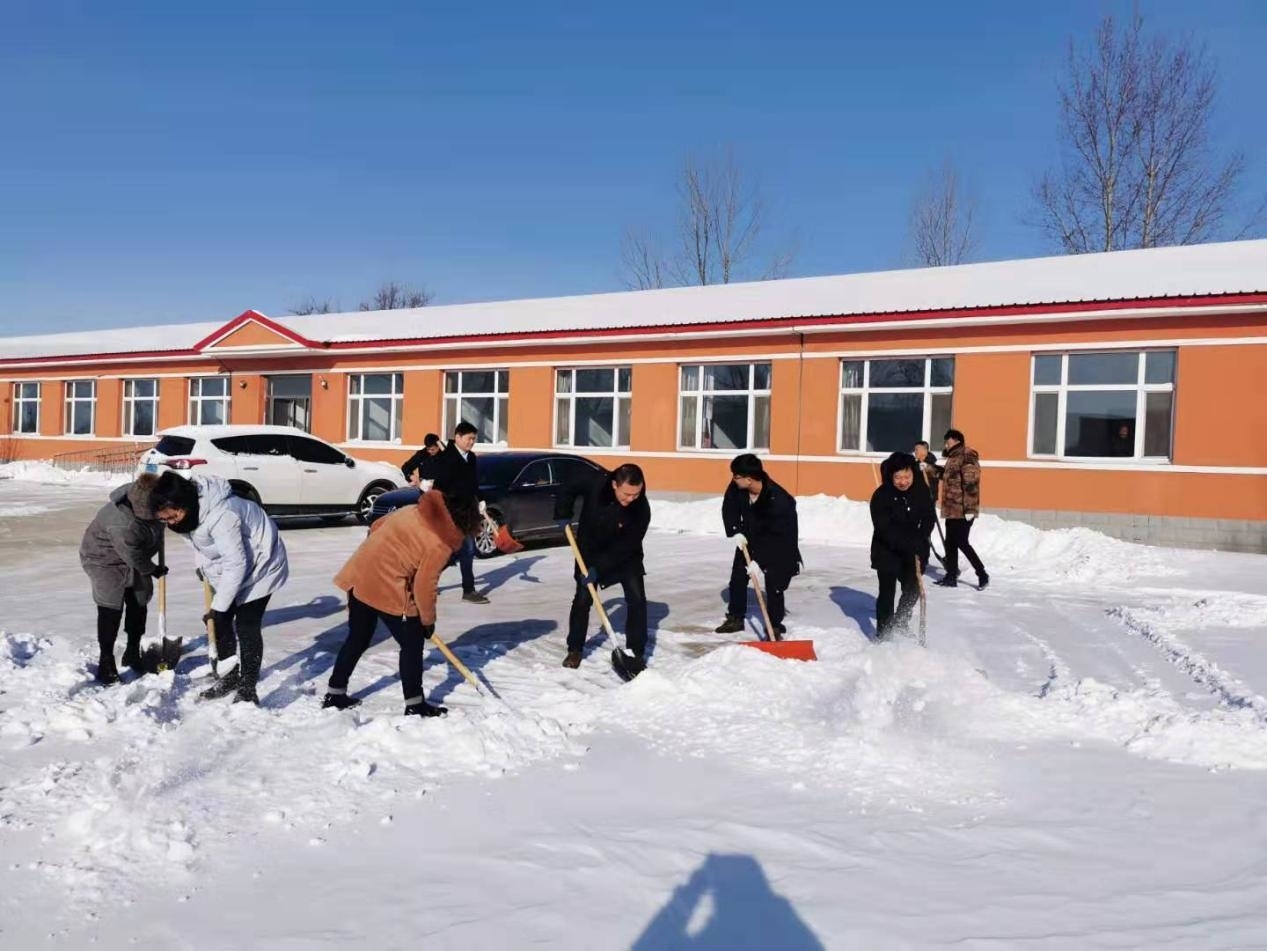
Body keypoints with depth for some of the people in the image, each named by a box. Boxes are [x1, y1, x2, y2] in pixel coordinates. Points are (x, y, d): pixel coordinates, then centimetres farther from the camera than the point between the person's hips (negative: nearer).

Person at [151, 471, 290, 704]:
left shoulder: (221, 516, -39)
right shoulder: (189, 509, -13)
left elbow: (236, 565, -33)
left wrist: (218, 606, -27)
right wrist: (204, 565, 6)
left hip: (259, 564, -9)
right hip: (229, 566, 9)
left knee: (247, 626, -10)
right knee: (220, 621, 9)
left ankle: (247, 690, -3)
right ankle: (229, 676, 25)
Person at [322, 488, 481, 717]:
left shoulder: (412, 510, 8)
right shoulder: (440, 544, -13)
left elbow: (377, 527, 18)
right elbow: (424, 587, -10)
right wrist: (428, 620, 5)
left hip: (359, 575, 8)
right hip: (388, 589, -8)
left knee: (357, 639, 22)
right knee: (412, 644, 7)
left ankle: (335, 694, 31)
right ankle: (414, 705, 15)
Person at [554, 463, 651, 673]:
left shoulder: (641, 509, -30)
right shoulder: (595, 482, -27)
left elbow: (626, 546, -25)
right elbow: (567, 490, -6)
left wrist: (598, 568, -29)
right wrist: (563, 515, -18)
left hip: (625, 556, -1)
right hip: (590, 551, 1)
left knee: (637, 599, -9)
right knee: (582, 599, 0)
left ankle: (636, 652, 2)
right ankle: (574, 649, 15)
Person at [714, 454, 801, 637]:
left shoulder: (779, 500, -39)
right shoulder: (737, 487, -23)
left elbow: (777, 538, -34)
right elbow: (729, 508, -4)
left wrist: (759, 560, -34)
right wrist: (736, 532, -16)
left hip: (778, 545, -6)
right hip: (750, 538, 6)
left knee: (774, 585, -10)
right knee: (737, 578, 11)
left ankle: (775, 626, 4)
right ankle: (735, 618, 27)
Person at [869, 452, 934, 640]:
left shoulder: (921, 493, -6)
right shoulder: (881, 495, -18)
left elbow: (928, 519, 1)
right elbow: (884, 529, -21)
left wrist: (918, 543, -15)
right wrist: (909, 544, -26)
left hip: (911, 553, 4)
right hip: (886, 552, -4)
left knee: (912, 590, 7)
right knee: (887, 592, -4)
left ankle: (900, 624, 31)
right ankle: (883, 633, 4)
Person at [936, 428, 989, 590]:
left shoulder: (967, 456, -13)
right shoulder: (953, 458, 15)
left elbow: (971, 483, -20)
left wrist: (969, 507, -24)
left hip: (963, 510, -9)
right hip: (952, 509, 9)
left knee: (962, 543, -6)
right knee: (950, 543, 11)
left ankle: (982, 575, 5)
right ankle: (951, 576, 18)